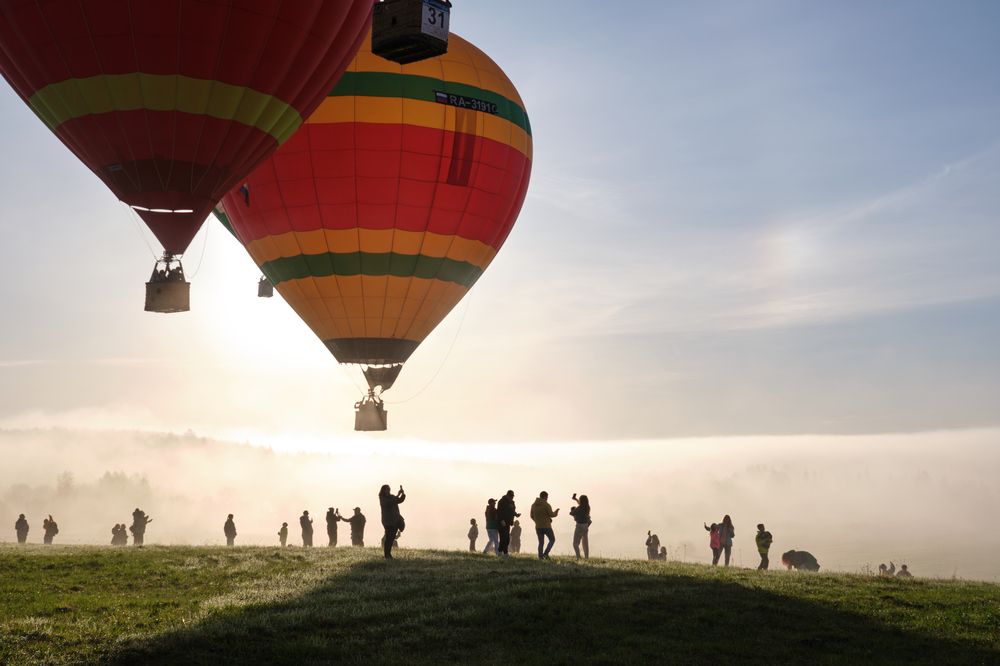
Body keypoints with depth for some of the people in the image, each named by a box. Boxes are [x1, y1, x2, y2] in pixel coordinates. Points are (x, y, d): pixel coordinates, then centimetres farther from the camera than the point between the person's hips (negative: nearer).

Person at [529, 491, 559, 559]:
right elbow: (552, 515, -10)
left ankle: (540, 556, 0)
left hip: (538, 527, 5)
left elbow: (532, 516, 12)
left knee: (541, 542, 11)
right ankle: (545, 553, -5)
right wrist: (556, 511, 9)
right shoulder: (546, 505, -11)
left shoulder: (533, 505, 7)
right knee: (552, 540, 10)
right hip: (546, 526, -5)